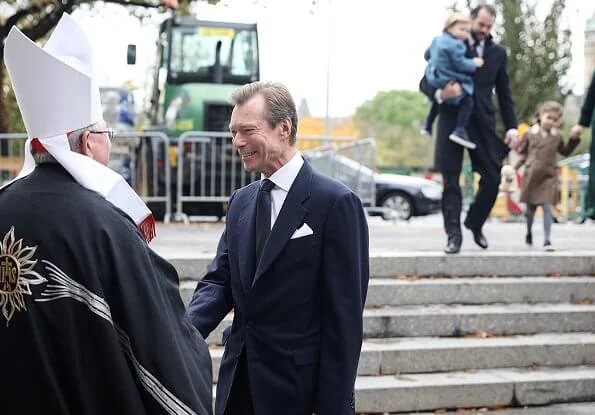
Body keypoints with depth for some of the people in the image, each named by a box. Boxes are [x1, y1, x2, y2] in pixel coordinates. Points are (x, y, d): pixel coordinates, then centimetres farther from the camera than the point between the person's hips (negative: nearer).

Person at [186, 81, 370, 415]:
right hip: (240, 383, 6)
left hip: (298, 388, -6)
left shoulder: (336, 202, -12)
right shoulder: (240, 201, 10)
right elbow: (220, 281, 6)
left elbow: (345, 315, -13)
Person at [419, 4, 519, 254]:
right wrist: (439, 93, -21)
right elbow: (425, 82, 1)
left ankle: (475, 224, 20)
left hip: (483, 123, 3)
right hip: (452, 120, -3)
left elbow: (504, 94, 14)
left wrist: (512, 127, 4)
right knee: (450, 179, -6)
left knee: (492, 178, -1)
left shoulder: (498, 53, 12)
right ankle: (453, 234, -3)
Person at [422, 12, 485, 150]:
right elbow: (460, 64, -22)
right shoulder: (456, 45, -20)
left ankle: (428, 125, 44)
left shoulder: (437, 40, 10)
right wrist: (474, 63, -6)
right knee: (468, 101, -8)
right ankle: (459, 131, -19)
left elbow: (427, 55, 22)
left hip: (434, 80, 10)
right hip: (448, 83, -10)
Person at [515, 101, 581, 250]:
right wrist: (515, 166, -2)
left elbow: (565, 151, 17)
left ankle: (547, 240, -9)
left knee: (548, 208, -11)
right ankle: (529, 233, 36)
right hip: (531, 175, 0)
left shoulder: (557, 136, 3)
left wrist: (574, 139, 5)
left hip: (549, 176, 0)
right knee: (530, 208, 13)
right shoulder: (530, 133, 0)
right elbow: (523, 153, 8)